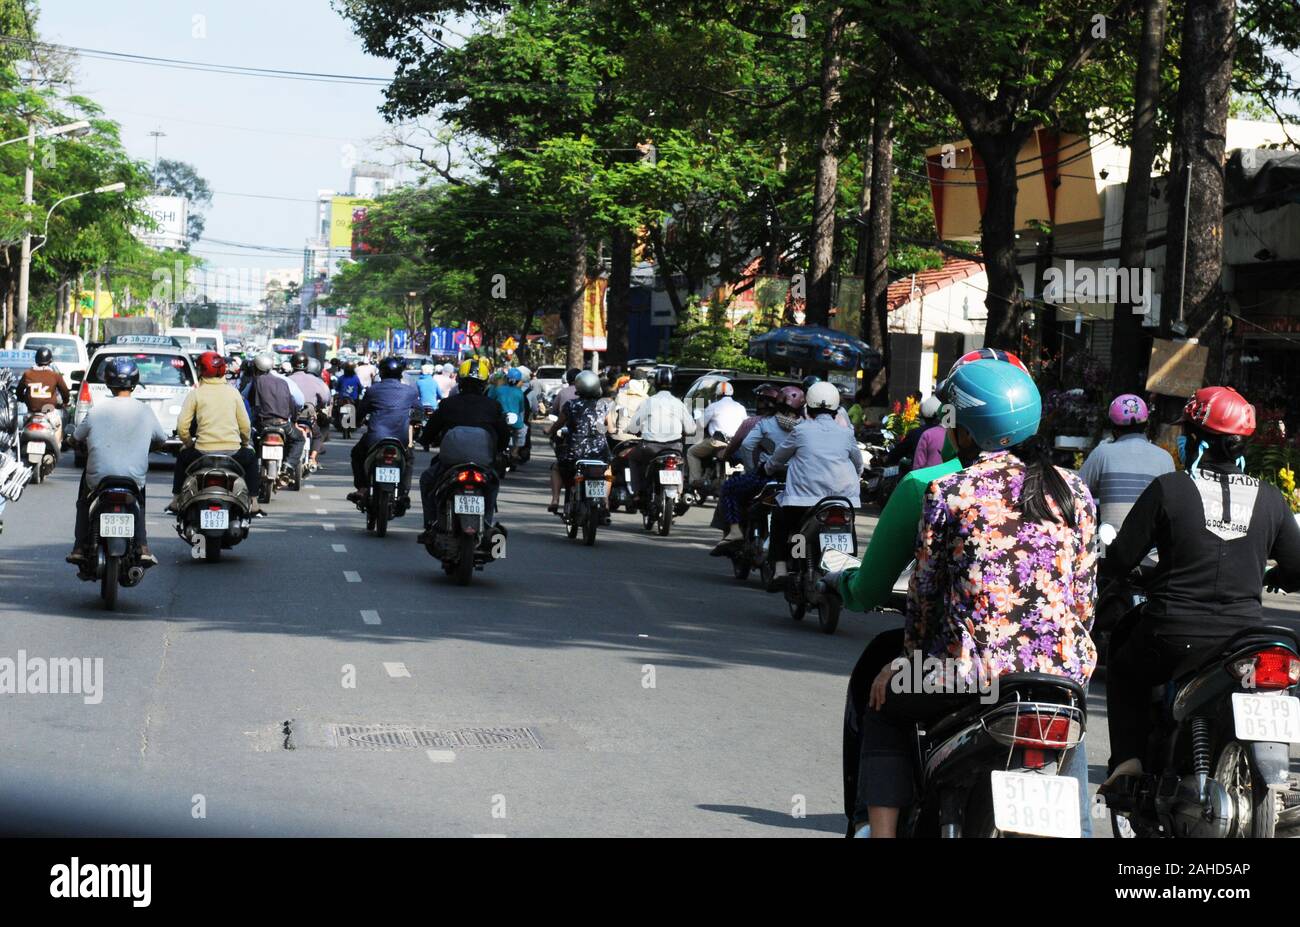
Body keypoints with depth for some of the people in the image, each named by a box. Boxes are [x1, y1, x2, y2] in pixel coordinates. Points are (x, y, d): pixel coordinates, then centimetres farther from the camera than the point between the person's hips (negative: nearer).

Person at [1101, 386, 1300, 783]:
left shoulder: (1169, 488, -7)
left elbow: (1120, 560, -5)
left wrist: (1107, 567, 19)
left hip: (1172, 638, -2)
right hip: (1243, 638, 2)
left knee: (1123, 669, 27)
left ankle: (1128, 758, 11)